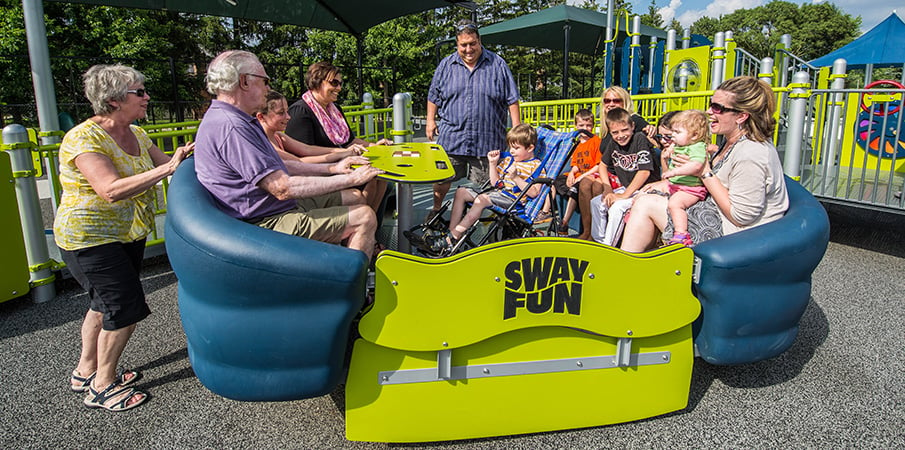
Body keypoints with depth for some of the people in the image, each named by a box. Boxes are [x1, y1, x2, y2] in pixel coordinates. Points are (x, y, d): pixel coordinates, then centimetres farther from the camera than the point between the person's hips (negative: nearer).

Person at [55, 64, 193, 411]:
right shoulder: (84, 139, -22)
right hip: (90, 239, -9)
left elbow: (166, 164, 1)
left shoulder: (136, 135, 4)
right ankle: (103, 387, 11)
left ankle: (86, 371, 38)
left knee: (105, 303, 19)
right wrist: (168, 168, -38)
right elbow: (113, 190, -34)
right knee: (125, 307, -8)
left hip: (127, 234, 9)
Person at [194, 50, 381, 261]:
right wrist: (351, 179, -20)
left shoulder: (240, 121, 13)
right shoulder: (230, 127, -23)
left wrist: (332, 168, 9)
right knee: (364, 217, -15)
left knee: (354, 198, 14)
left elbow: (277, 166, 17)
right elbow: (283, 188, -27)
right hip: (267, 222, -11)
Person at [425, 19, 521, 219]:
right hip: (451, 137, 2)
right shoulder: (446, 65, 8)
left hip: (487, 139, -1)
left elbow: (511, 99, 4)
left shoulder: (497, 64, 3)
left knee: (487, 183, 5)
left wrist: (516, 128, 0)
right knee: (442, 178, 9)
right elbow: (434, 96, 17)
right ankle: (436, 210, 32)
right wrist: (430, 120, 11)